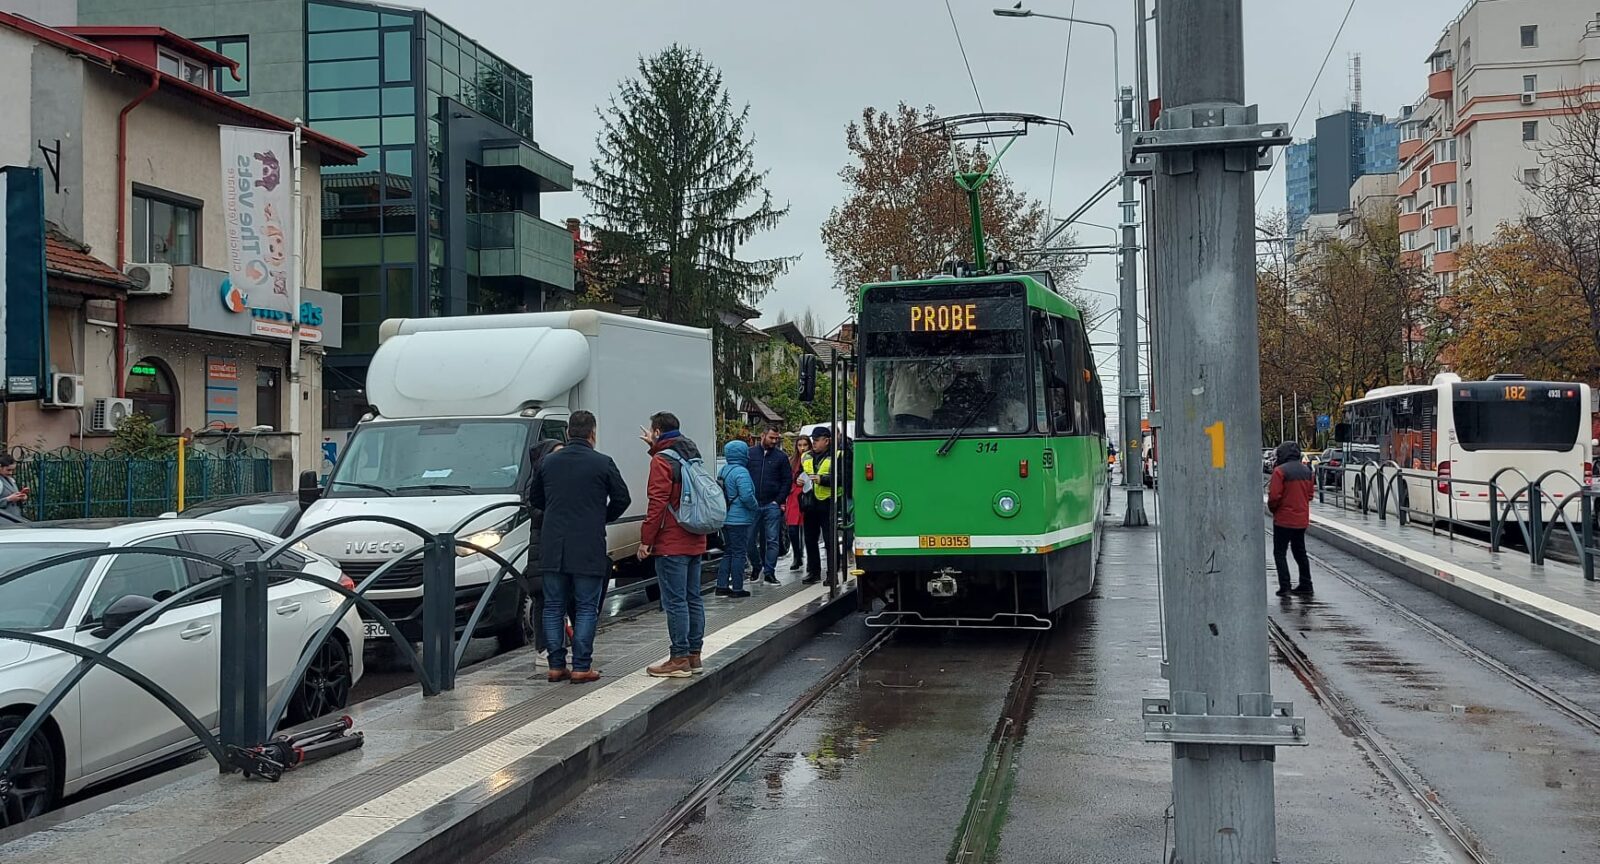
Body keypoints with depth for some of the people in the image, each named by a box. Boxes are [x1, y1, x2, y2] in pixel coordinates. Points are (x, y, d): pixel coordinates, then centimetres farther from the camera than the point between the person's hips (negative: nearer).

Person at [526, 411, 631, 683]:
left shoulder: (547, 462, 5)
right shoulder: (603, 463, -6)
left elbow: (534, 499, 14)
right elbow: (622, 499, 1)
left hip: (552, 548, 3)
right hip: (588, 548, -3)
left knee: (553, 607, 10)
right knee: (587, 609, 3)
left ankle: (556, 666, 11)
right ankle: (581, 667, 1)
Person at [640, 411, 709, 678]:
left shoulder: (662, 460, -12)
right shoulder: (692, 454, 13)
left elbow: (657, 503, -17)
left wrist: (646, 539, -13)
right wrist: (655, 447, 35)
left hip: (671, 543, -9)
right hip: (695, 540, 9)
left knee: (675, 601, -6)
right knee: (693, 598, 11)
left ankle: (680, 659, -5)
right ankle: (694, 655, 16)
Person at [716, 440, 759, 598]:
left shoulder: (722, 471, 11)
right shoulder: (741, 472, -17)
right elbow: (747, 496, -25)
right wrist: (756, 508, -8)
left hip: (724, 518, 8)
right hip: (739, 520, -8)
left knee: (728, 553, 15)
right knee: (738, 553, -1)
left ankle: (722, 586, 15)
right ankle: (737, 588, 3)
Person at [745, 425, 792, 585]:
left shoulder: (781, 457, 5)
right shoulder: (750, 454, 6)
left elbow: (787, 480, 5)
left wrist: (779, 501, -4)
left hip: (772, 506, -1)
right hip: (752, 505, 1)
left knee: (772, 540, -1)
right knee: (750, 539, 5)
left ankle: (769, 572, 5)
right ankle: (756, 566, 25)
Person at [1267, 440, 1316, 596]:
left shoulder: (1280, 471, -16)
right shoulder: (1306, 470, 6)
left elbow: (1274, 496, -18)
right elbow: (1310, 493, 12)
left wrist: (1272, 508, 1)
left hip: (1284, 519, -7)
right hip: (1302, 519, 7)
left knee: (1279, 553, 1)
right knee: (1300, 552, 17)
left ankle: (1284, 586, -5)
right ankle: (1306, 585, 19)